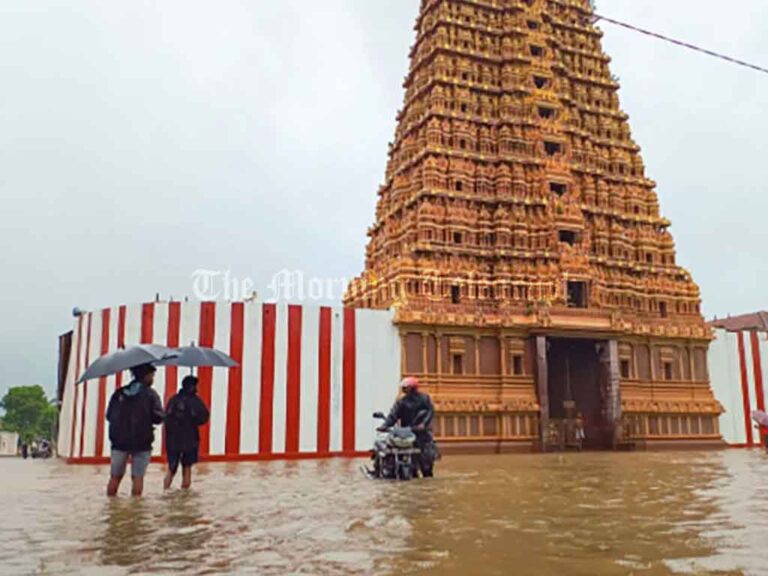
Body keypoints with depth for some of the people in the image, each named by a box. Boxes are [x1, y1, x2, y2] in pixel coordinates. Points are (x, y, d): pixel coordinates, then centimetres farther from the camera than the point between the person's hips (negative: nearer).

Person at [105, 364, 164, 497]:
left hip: (119, 441, 3)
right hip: (142, 442, -3)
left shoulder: (119, 393, 4)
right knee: (138, 477, 3)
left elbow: (109, 415, 6)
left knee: (115, 477, 12)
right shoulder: (150, 394, -7)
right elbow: (159, 418, -11)